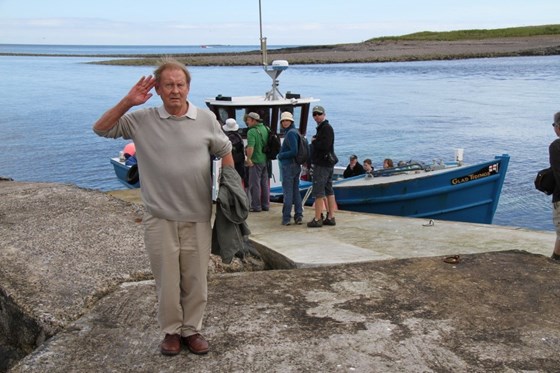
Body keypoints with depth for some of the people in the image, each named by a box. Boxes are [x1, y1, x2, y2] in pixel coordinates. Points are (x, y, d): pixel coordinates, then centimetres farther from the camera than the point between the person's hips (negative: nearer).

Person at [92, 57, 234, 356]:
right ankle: (171, 330, 27)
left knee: (196, 279, 10)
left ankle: (191, 329, 27)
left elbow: (225, 152, 12)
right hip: (160, 219, -1)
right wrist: (127, 102, -12)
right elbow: (101, 129, -1)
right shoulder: (142, 120, -1)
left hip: (198, 217, 1)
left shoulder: (206, 119, 1)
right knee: (166, 279, 9)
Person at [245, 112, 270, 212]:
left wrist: (248, 159, -19)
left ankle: (256, 206, 5)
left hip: (256, 161, -7)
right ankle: (265, 205, 21)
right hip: (266, 160, 8)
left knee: (255, 184, 1)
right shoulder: (266, 129, 7)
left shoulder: (252, 131, -17)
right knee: (265, 183, 15)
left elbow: (250, 147, -27)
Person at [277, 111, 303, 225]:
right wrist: (282, 155, 12)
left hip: (288, 166, -9)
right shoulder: (294, 132, 14)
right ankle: (298, 216, 16)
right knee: (296, 190, 12)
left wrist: (281, 156, -10)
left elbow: (294, 151, -22)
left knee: (287, 192, -5)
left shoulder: (291, 133, -15)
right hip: (296, 166, 9)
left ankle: (286, 218, -1)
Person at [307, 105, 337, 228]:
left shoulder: (326, 128, -14)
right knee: (329, 190, 11)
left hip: (322, 165, -11)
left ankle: (317, 219, -6)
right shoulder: (322, 128, 19)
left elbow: (324, 145, -24)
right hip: (328, 163, 11)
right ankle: (330, 217, 16)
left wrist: (314, 141, -11)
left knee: (318, 191, -8)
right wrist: (315, 142, 3)